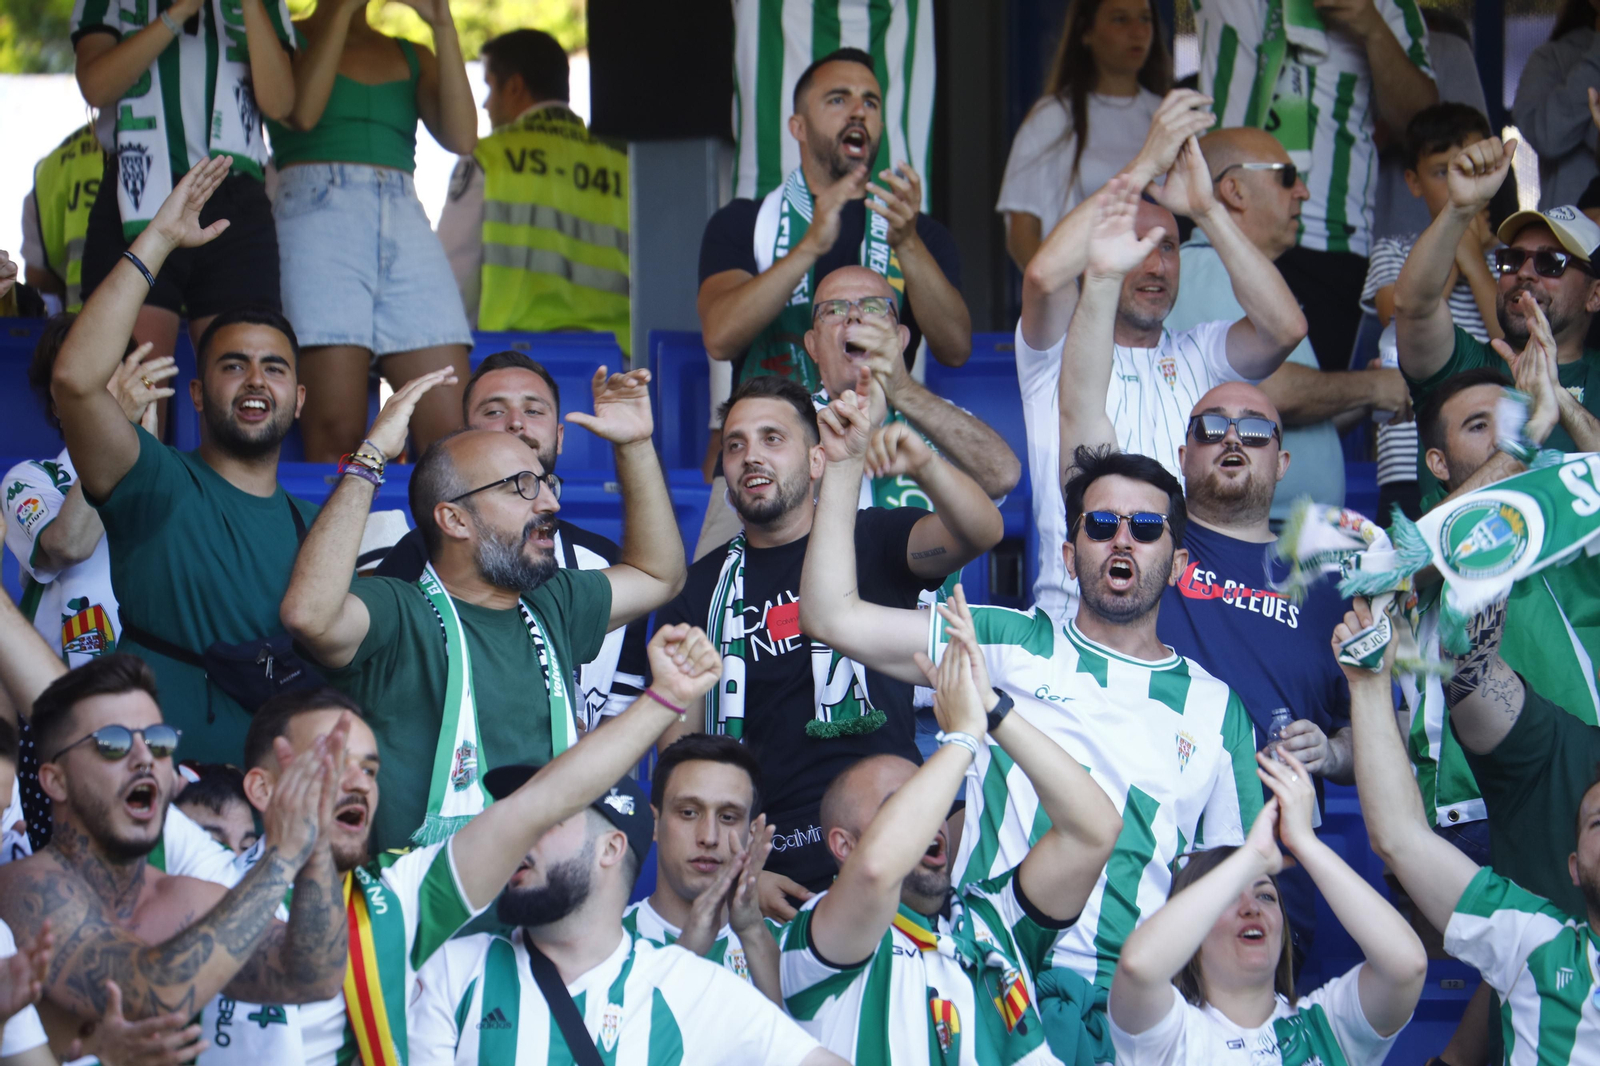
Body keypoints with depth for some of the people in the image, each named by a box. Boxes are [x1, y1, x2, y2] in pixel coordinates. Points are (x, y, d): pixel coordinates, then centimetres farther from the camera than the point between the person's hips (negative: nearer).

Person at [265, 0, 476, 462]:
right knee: (336, 434, -15)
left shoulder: (412, 58, 23)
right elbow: (302, 111, -8)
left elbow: (461, 137, 5)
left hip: (406, 227, 4)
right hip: (317, 224, -4)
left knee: (451, 433, -12)